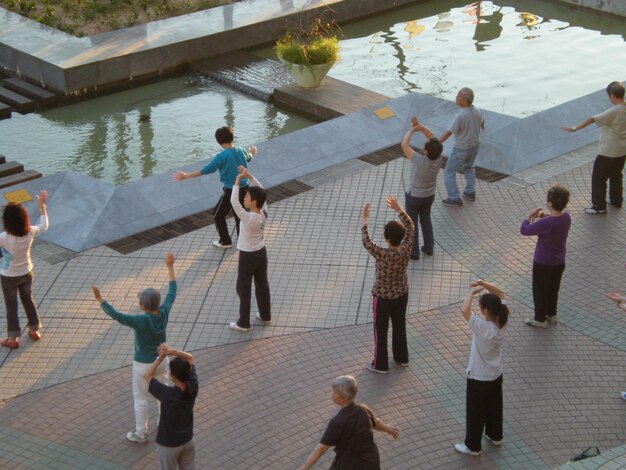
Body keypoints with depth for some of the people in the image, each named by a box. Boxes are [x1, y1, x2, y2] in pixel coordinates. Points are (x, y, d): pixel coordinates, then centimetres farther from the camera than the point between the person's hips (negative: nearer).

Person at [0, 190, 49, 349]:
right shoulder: (30, 233, -23)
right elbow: (44, 225, -1)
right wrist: (42, 205, 4)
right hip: (26, 273, 4)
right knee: (28, 300, 25)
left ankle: (13, 339, 26)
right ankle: (34, 331, 40)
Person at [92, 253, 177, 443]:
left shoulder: (141, 321, -34)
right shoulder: (164, 313, -19)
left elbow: (116, 315, -38)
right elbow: (172, 292, -6)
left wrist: (99, 299, -38)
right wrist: (170, 267, 1)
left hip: (143, 365, -5)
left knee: (140, 399, 13)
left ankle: (140, 433, 26)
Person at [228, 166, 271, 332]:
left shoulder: (248, 218, -31)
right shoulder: (264, 212, -12)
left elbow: (234, 202, -34)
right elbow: (260, 191, -1)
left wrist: (238, 181, -29)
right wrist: (249, 176, -10)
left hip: (248, 256, -7)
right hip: (261, 253, 7)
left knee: (244, 289, 8)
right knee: (262, 285, 21)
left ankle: (243, 323, 17)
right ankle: (266, 316, 36)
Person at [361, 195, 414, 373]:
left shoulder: (383, 255, -35)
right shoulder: (406, 249, -19)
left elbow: (366, 243, -33)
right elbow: (410, 226, -7)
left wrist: (364, 220, -29)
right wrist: (398, 209, -7)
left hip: (383, 297, -5)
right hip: (402, 294, 5)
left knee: (380, 330, 12)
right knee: (400, 325, 25)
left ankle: (380, 365, 25)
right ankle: (402, 357, 41)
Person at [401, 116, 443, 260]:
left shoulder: (421, 161, -38)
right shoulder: (438, 158, -23)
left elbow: (404, 145, -35)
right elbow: (432, 137, -12)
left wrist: (412, 130, -22)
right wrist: (419, 125, -23)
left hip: (413, 196, -5)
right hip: (429, 195, 5)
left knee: (411, 223, 14)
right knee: (425, 220, 25)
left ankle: (414, 252, 25)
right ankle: (429, 248, 35)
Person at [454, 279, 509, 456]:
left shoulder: (482, 327, -33)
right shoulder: (502, 321, -14)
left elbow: (464, 310, -44)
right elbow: (500, 295, -2)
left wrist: (472, 292, -28)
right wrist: (483, 284, -13)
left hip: (479, 379, -7)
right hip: (496, 375, 7)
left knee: (475, 412, 11)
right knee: (494, 407, 27)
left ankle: (473, 446, 26)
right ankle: (495, 435, 47)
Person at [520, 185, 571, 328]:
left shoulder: (546, 223, -34)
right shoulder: (566, 217, -11)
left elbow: (524, 230, -26)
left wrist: (530, 216, -11)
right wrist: (547, 216, -4)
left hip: (543, 264, -7)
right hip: (559, 262, 7)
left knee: (540, 291, 15)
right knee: (553, 289, 27)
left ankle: (540, 319, 31)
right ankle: (551, 315, 44)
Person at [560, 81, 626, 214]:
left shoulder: (614, 112, -26)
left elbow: (592, 119, -30)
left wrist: (574, 128, -30)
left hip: (608, 152, -8)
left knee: (598, 178, 5)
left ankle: (599, 206, 10)